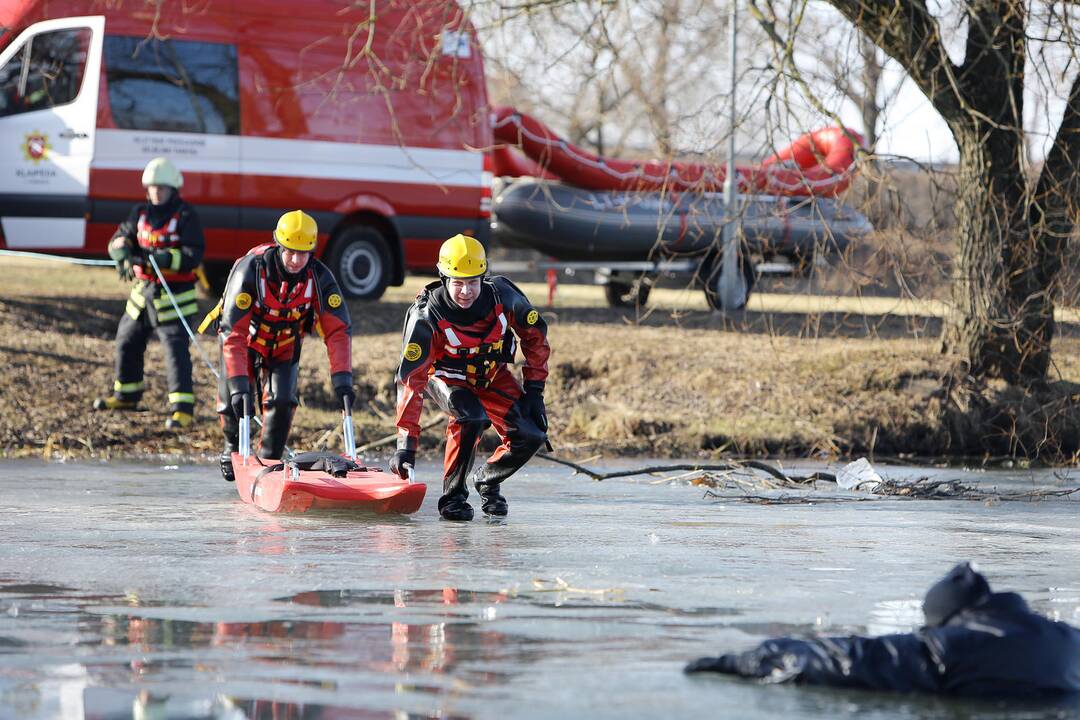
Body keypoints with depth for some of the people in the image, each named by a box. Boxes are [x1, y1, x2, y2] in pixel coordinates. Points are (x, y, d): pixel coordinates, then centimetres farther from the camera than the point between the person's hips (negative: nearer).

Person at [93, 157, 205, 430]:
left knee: (176, 348, -15)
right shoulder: (141, 213, 7)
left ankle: (182, 408, -16)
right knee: (127, 342, 19)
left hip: (173, 296, -7)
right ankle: (126, 395, 39)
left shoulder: (186, 216, -11)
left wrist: (163, 258, -32)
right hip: (143, 291, 7)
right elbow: (119, 238, 3)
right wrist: (123, 251, -20)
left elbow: (193, 255, -19)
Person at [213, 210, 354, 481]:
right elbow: (234, 333, -37)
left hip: (285, 347, 2)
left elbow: (338, 329, -22)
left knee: (282, 402, -15)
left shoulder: (320, 278, -24)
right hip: (245, 343, -2)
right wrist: (239, 384, -45)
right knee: (234, 402, -9)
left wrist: (342, 378, -34)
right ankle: (233, 448, 23)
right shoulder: (250, 270, -34)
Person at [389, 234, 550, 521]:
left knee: (531, 435, -10)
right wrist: (406, 443, -38)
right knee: (472, 418, -34)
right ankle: (452, 496, -15)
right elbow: (410, 379, -33)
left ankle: (488, 479, 19)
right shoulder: (425, 317, -32)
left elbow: (534, 334, -4)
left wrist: (534, 389, -7)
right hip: (444, 376, -4)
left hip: (491, 376, 4)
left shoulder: (502, 295, -24)